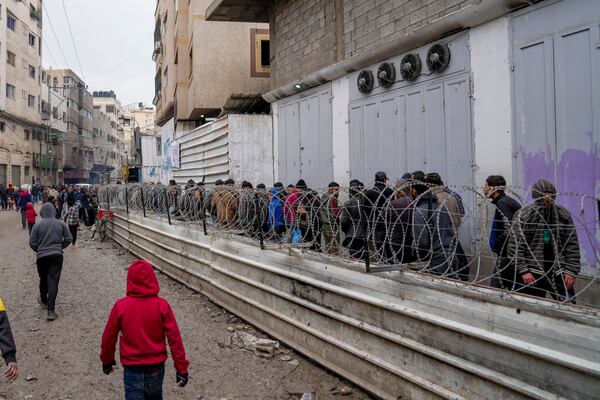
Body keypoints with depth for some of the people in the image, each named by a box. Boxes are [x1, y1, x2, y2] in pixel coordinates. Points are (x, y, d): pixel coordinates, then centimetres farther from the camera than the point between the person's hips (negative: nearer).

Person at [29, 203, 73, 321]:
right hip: (57, 256, 0)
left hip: (42, 256, 0)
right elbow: (69, 239, 2)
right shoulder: (61, 224, -1)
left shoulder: (38, 225, -4)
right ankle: (51, 309, -10)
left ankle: (44, 300, 42)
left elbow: (32, 243, -2)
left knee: (43, 279, 21)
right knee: (53, 281, -3)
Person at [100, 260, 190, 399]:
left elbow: (109, 337, -2)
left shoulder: (120, 306, -13)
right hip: (156, 370, 1)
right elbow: (174, 338, -12)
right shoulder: (162, 305, -13)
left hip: (132, 371, -1)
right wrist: (182, 368, -4)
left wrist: (107, 360, 16)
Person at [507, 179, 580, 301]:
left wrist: (571, 271, -1)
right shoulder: (522, 216, -5)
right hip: (531, 274, -2)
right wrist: (523, 271, -13)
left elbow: (572, 245, 7)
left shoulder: (564, 215, 5)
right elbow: (515, 247, -7)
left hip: (559, 271, 3)